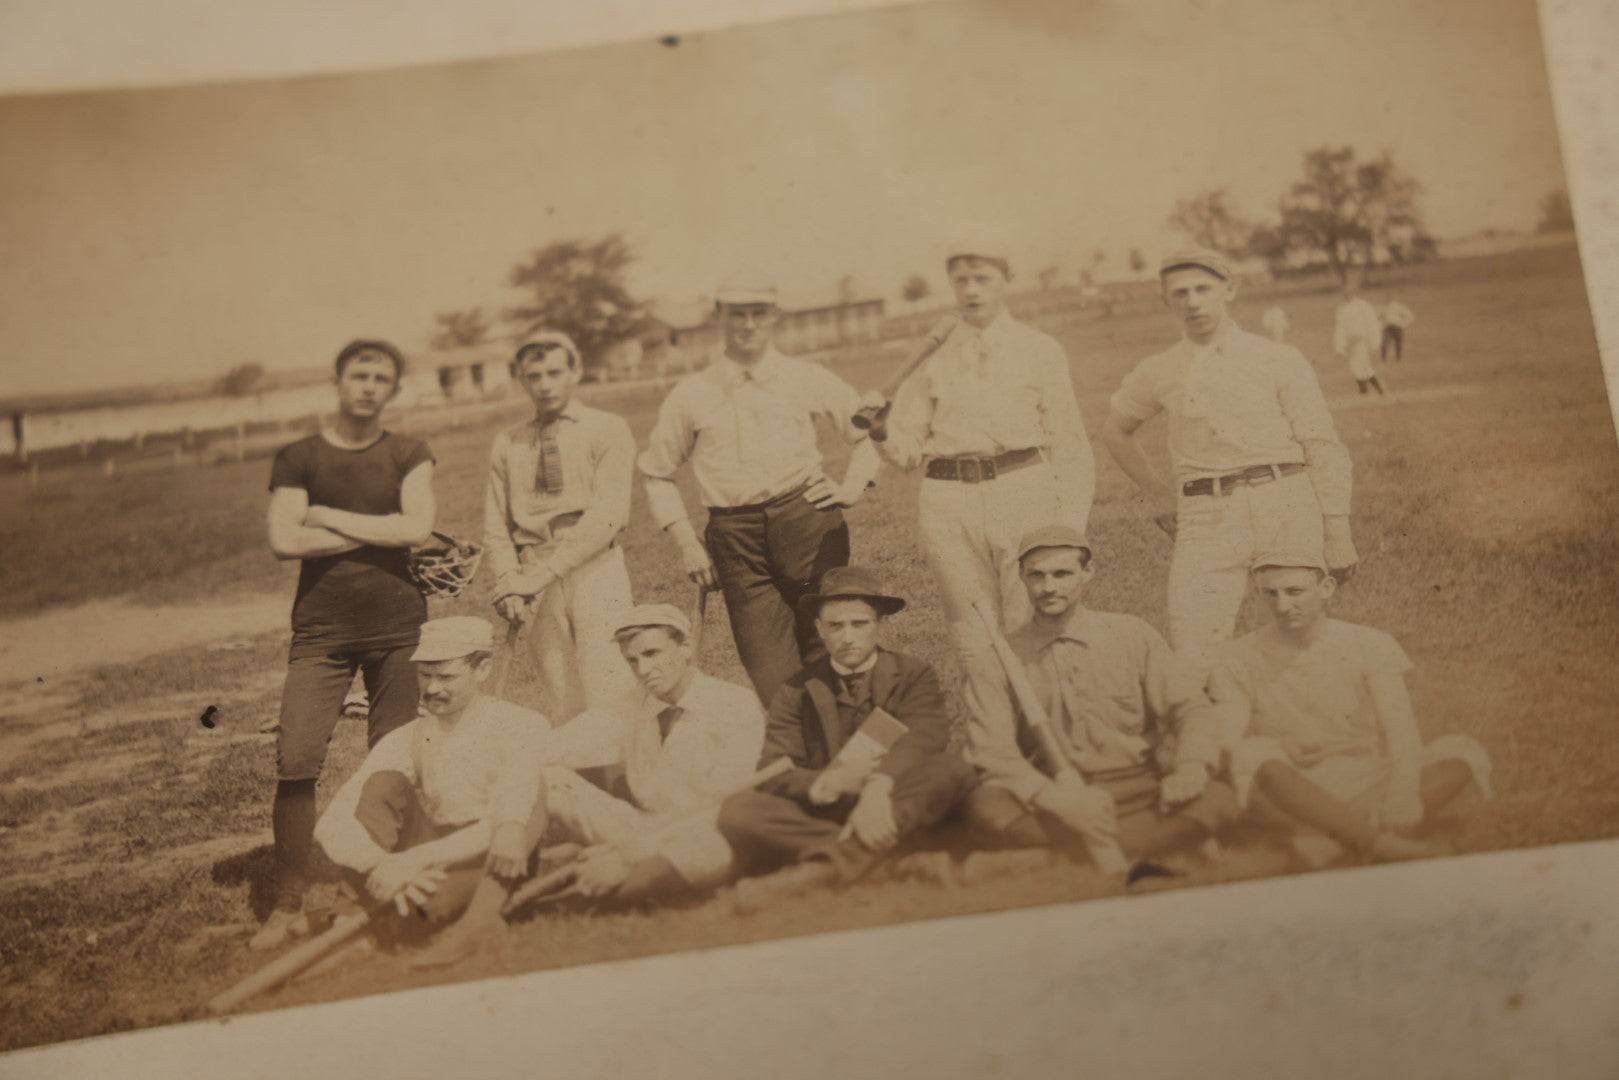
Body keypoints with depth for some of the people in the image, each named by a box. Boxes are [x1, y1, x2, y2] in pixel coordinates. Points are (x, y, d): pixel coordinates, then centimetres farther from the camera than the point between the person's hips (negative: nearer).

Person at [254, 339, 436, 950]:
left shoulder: (409, 456, 8)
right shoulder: (298, 459, 5)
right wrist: (379, 529, -6)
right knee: (295, 762, -11)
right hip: (321, 630, -1)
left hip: (398, 626, 1)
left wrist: (329, 516, -6)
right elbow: (284, 540, -8)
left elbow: (419, 528, -8)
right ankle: (288, 907, -2)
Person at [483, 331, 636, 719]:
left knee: (609, 700, -11)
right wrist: (509, 584, -5)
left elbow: (606, 516, -7)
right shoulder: (507, 444, 16)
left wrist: (547, 570, -14)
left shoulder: (607, 430, 4)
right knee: (566, 707, 0)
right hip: (536, 582, 3)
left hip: (596, 569, -3)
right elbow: (495, 525, 13)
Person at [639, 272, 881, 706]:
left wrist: (852, 488, 5)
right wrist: (686, 544, 7)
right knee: (772, 677, -5)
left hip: (808, 521, 0)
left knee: (825, 652, 2)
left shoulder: (806, 378, 8)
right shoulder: (691, 394, 7)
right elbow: (656, 472, 15)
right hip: (736, 537, 0)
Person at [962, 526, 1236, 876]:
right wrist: (1049, 795, -27)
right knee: (984, 807, -32)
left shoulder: (1132, 636, 9)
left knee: (1219, 800, -28)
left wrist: (1191, 767, -18)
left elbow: (1190, 706, 5)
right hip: (1054, 803, -1)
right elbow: (989, 746, -8)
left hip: (1138, 792, 1)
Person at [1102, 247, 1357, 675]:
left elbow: (1323, 447, 5)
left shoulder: (1280, 360, 7)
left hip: (1287, 505, -1)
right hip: (1207, 518, 1)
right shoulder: (1158, 373, 12)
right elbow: (1116, 431, 31)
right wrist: (1155, 493, 25)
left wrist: (1338, 535, 0)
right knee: (1192, 661, -9)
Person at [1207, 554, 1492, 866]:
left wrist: (1399, 806, -27)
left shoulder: (1370, 646, 0)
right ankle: (1382, 845, -40)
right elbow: (1227, 746, -10)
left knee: (1463, 751, -21)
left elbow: (1401, 734, -12)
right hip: (1294, 797, -1)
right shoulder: (1238, 660, 0)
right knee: (1256, 754, -34)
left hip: (1366, 788, 2)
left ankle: (1330, 841, -33)